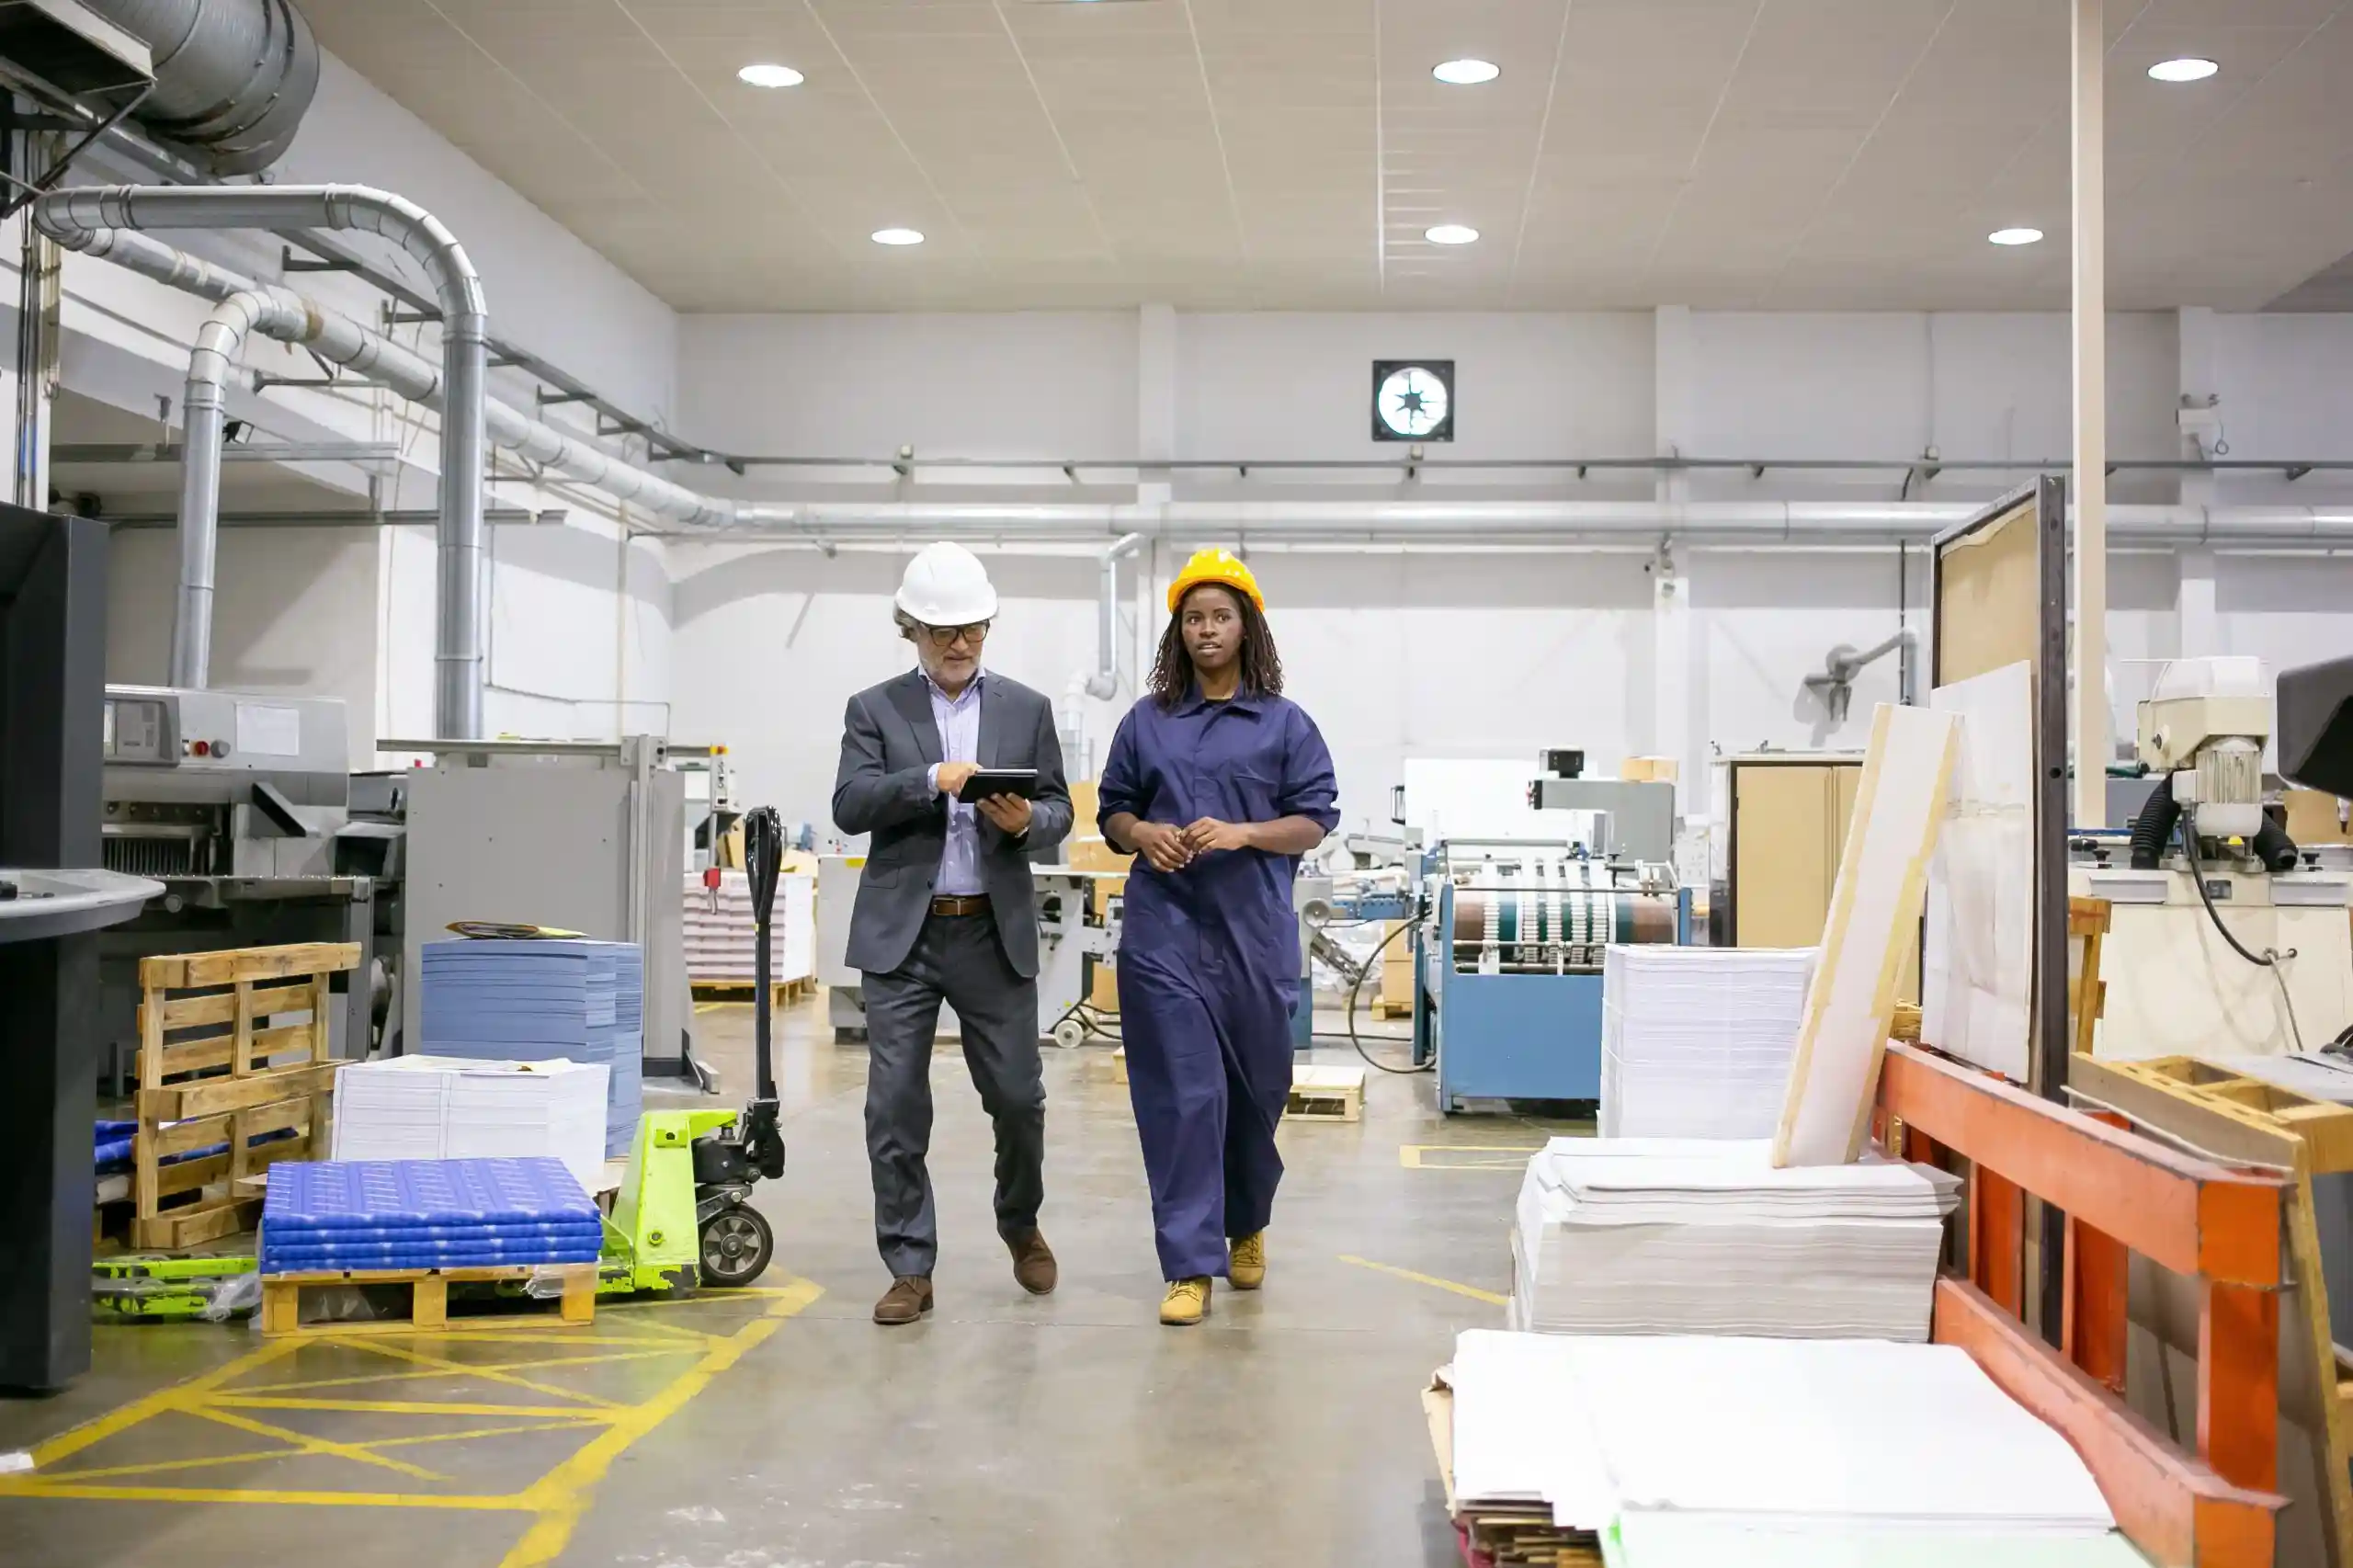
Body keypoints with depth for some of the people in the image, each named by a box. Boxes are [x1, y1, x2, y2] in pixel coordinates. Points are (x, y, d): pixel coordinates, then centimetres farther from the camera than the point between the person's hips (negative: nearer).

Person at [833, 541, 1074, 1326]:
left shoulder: (1027, 709, 10)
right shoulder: (874, 709, 6)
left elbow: (1060, 811, 7)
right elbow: (850, 806, -6)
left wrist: (1027, 821, -16)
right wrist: (932, 780, -20)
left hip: (996, 933, 1)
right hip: (901, 935, -1)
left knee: (1017, 1096, 6)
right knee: (895, 1106, 0)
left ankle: (1020, 1223, 34)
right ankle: (910, 1269, 12)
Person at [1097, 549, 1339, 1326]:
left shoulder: (1285, 724, 4)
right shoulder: (1147, 722, 9)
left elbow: (1314, 823, 2)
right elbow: (1113, 811, 14)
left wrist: (1243, 833, -14)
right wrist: (1142, 833, -8)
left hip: (1253, 932, 0)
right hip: (1164, 932, 0)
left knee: (1257, 1087, 12)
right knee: (1182, 1096, -4)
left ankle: (1247, 1225, 38)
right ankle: (1190, 1266, 3)